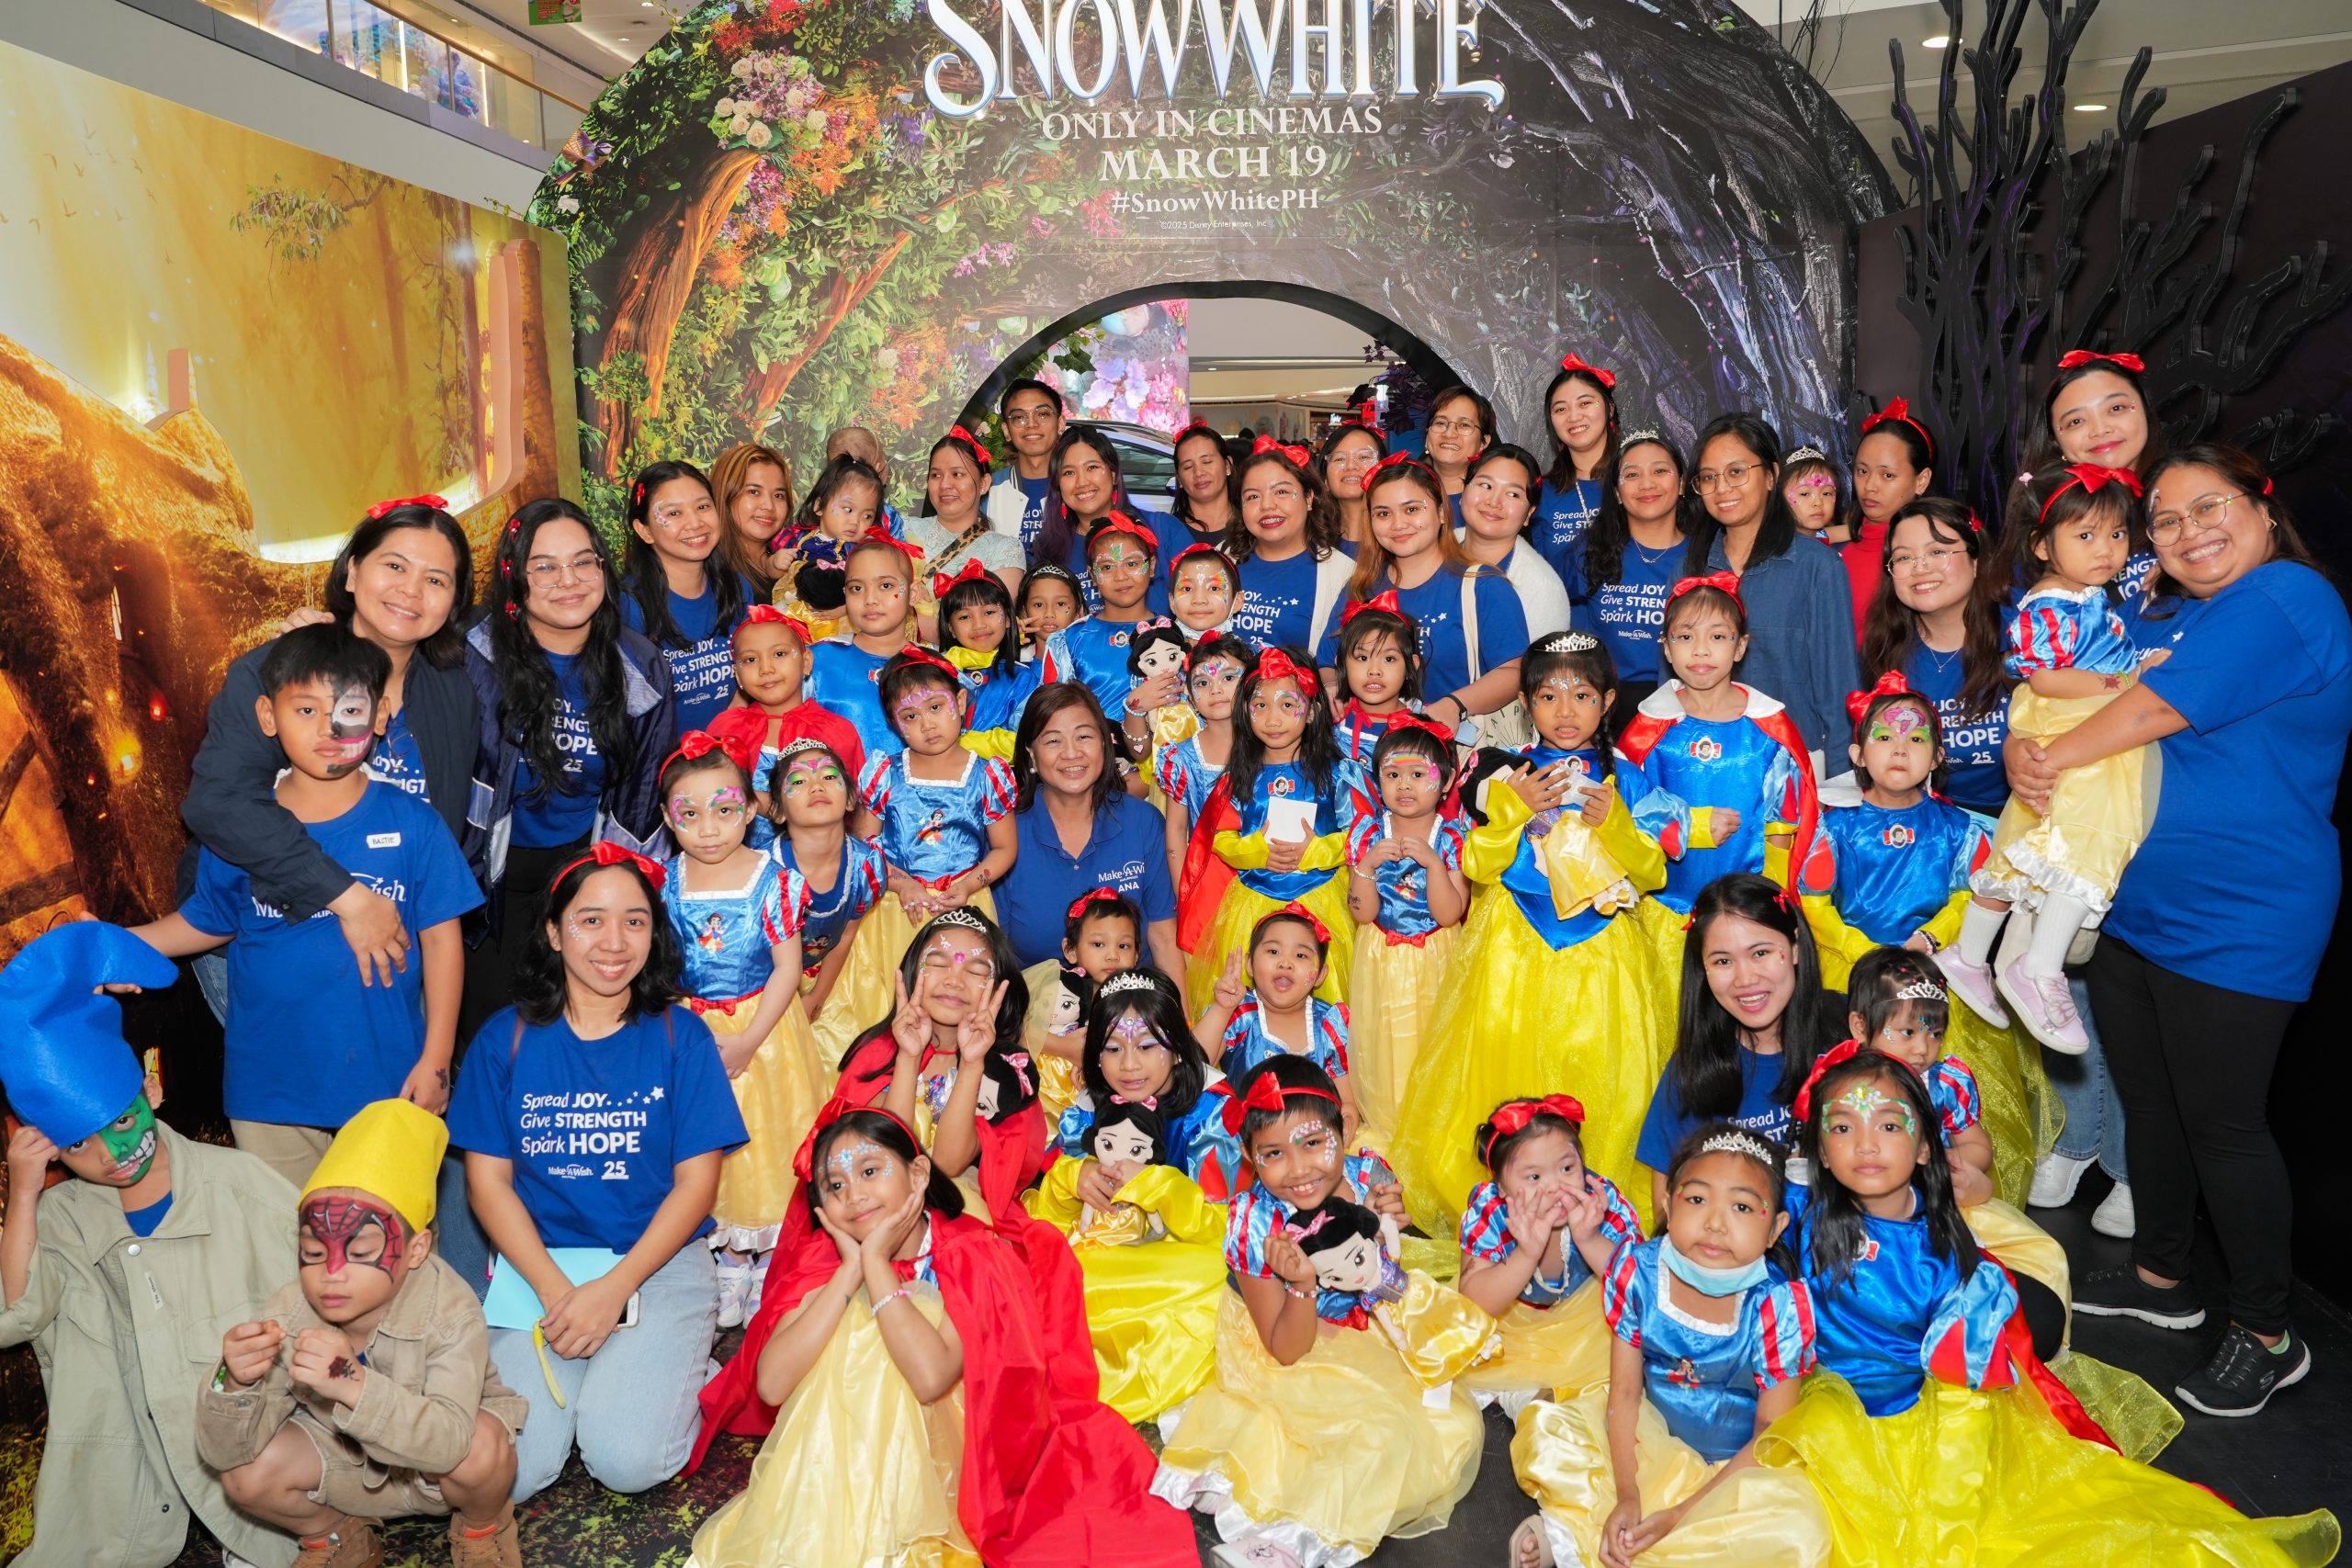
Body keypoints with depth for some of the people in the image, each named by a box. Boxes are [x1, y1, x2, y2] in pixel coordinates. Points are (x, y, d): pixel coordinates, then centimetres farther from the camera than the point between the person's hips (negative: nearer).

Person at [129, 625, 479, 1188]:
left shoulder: (413, 824, -8)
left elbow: (441, 939, -5)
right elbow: (208, 922, 11)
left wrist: (436, 1058, -5)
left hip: (391, 1083, -1)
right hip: (270, 1088, 1)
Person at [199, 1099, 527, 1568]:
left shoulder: (449, 1311, -31)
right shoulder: (287, 1316, -20)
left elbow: (450, 1440, -43)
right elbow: (224, 1453, -19)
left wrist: (352, 1386, -58)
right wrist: (237, 1386, -42)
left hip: (436, 1468, -3)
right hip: (349, 1465, 4)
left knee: (481, 1452, -34)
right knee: (247, 1475, -20)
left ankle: (482, 1528, 3)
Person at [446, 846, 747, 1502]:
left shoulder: (679, 1035, -1)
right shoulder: (507, 1037, 3)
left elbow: (696, 1182, -3)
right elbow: (488, 1179, 1)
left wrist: (615, 1289, -14)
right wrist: (554, 1290, -12)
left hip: (658, 1265, -1)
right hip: (536, 1267, 2)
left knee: (626, 1460, -20)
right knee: (508, 1472, -15)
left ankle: (681, 1372, 11)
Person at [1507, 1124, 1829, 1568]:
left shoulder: (1779, 1306, -23)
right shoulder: (1638, 1270, -17)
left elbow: (1771, 1435, -16)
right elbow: (1624, 1391, -9)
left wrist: (1681, 1514, -21)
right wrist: (1627, 1496, -21)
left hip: (1735, 1464, -1)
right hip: (1652, 1439, 1)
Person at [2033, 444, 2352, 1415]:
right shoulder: (2167, 615, 13)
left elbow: (2154, 714, -21)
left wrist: (2049, 758, -8)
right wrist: (2021, 746, -11)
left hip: (2237, 923, -8)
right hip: (2131, 904, 8)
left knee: (2220, 1121, 1)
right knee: (2147, 1103, 18)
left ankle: (2265, 1335, 18)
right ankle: (2161, 1278, 35)